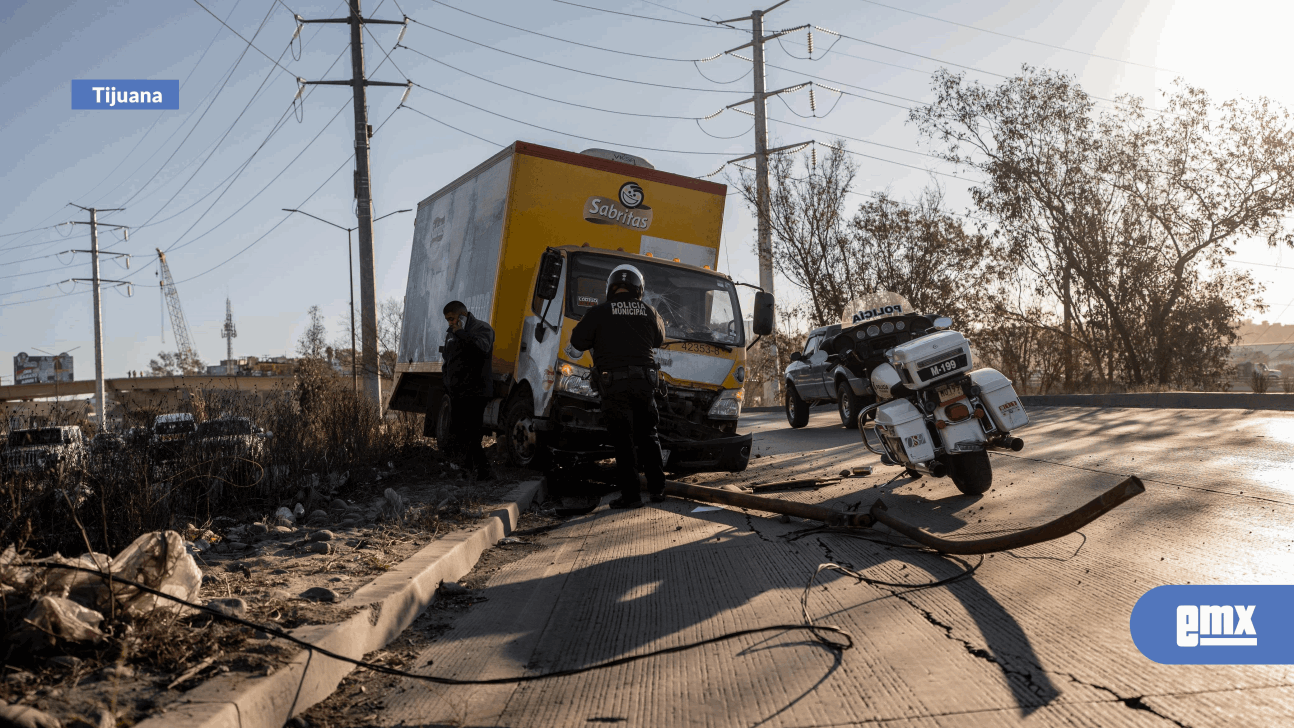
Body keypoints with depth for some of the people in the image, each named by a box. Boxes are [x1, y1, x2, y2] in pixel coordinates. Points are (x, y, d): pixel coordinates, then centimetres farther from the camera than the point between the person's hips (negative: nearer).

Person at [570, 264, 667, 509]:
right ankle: (657, 488, 18)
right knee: (648, 436, 16)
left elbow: (578, 340, 2)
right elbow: (659, 339, 22)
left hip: (614, 385, -3)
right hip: (644, 382, 3)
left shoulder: (599, 312, -3)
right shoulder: (648, 312, 7)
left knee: (623, 441, 0)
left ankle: (631, 494, -1)